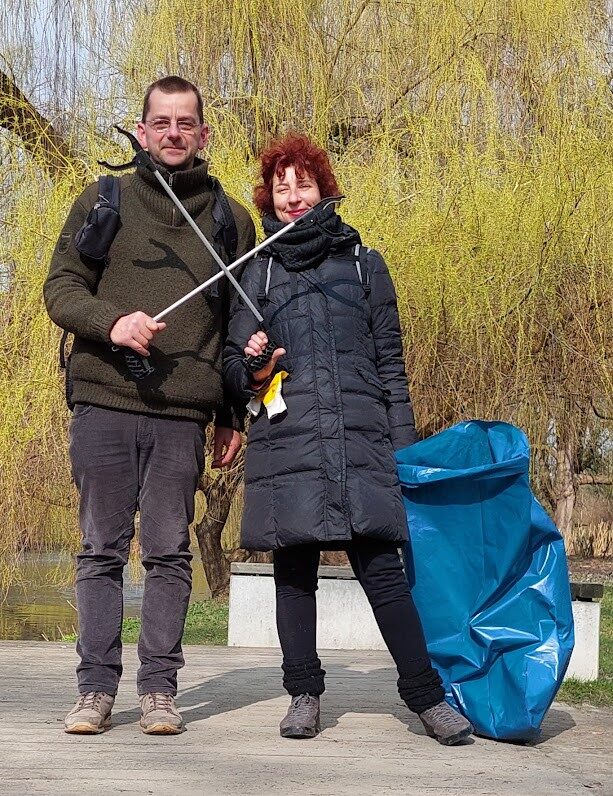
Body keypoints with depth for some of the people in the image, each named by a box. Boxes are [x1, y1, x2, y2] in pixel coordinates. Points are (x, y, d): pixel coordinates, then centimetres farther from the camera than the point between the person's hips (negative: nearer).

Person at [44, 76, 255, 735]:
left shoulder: (232, 219, 13)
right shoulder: (104, 201, 11)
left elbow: (241, 327, 14)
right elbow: (60, 288, 4)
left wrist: (233, 416, 10)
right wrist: (112, 320, -16)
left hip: (183, 415, 1)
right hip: (103, 404, 0)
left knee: (169, 554, 1)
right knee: (102, 550, 2)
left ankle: (159, 689, 7)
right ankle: (96, 687, 8)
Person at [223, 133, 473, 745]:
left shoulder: (363, 264, 14)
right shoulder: (255, 271, 14)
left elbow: (390, 361, 13)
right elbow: (232, 363, 15)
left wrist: (405, 443, 6)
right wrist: (252, 370, -9)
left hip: (362, 441, -1)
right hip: (285, 442, 1)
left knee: (381, 569, -8)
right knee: (294, 572, 3)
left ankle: (426, 693, -2)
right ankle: (303, 694, 14)